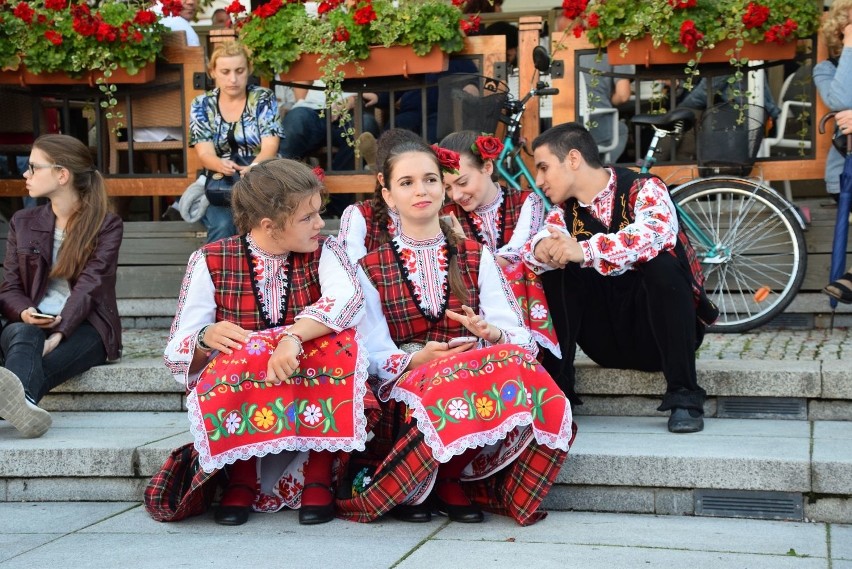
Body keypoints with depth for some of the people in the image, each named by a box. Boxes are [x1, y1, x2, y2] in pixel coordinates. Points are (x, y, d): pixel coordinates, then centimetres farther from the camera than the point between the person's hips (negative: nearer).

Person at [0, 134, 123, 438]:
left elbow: (89, 284, -12)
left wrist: (59, 332, -28)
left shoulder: (106, 225, 2)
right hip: (32, 323, 2)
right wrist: (25, 313, -16)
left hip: (84, 326, -2)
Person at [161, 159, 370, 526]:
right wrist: (206, 338, -27)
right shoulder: (210, 262, -2)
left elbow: (348, 296, -24)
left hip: (313, 394, 1)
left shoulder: (323, 253, 0)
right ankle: (241, 479, -14)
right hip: (237, 397, -1)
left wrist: (293, 338, -39)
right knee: (239, 354, -32)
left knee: (339, 344, -28)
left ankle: (318, 477, -17)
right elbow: (177, 354, -4)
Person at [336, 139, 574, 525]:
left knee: (515, 364, -34)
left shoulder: (476, 258, 14)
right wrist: (416, 361, -22)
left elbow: (516, 333, 2)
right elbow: (373, 355, -1)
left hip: (475, 373, 2)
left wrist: (489, 332, -22)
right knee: (449, 391, -39)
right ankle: (452, 484, -13)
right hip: (403, 392, -2)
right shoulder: (370, 269, 11)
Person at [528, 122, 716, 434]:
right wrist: (542, 248, -32)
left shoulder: (644, 190, -12)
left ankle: (684, 397, -24)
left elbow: (655, 233, -33)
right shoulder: (567, 209, 7)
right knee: (554, 271, -13)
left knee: (661, 264, -31)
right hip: (609, 344, 4)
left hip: (658, 333, -4)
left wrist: (586, 251, -43)